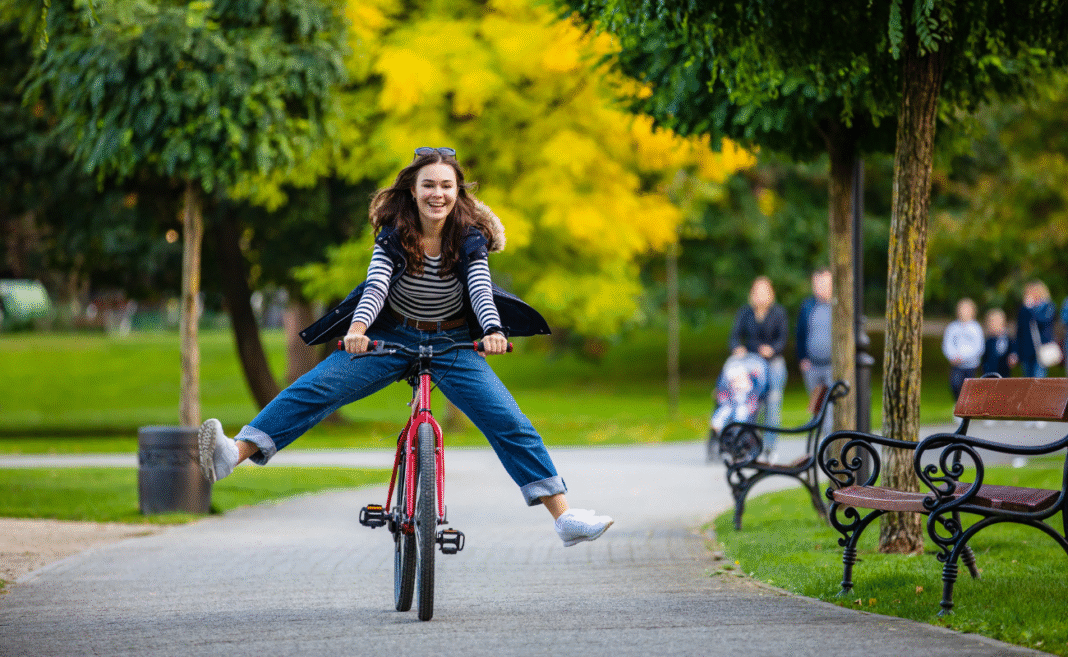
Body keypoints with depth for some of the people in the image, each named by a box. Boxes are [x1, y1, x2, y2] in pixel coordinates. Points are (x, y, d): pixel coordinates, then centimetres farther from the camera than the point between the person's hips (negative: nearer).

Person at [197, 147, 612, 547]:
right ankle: (233, 454, -32)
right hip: (391, 339, 0)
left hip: (453, 346, 0)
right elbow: (375, 286, -23)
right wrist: (356, 328, -44)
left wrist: (494, 331, -44)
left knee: (510, 423, -15)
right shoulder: (393, 236, -10)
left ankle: (565, 518, -12)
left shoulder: (469, 239, -9)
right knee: (314, 390, -21)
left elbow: (480, 290, -23)